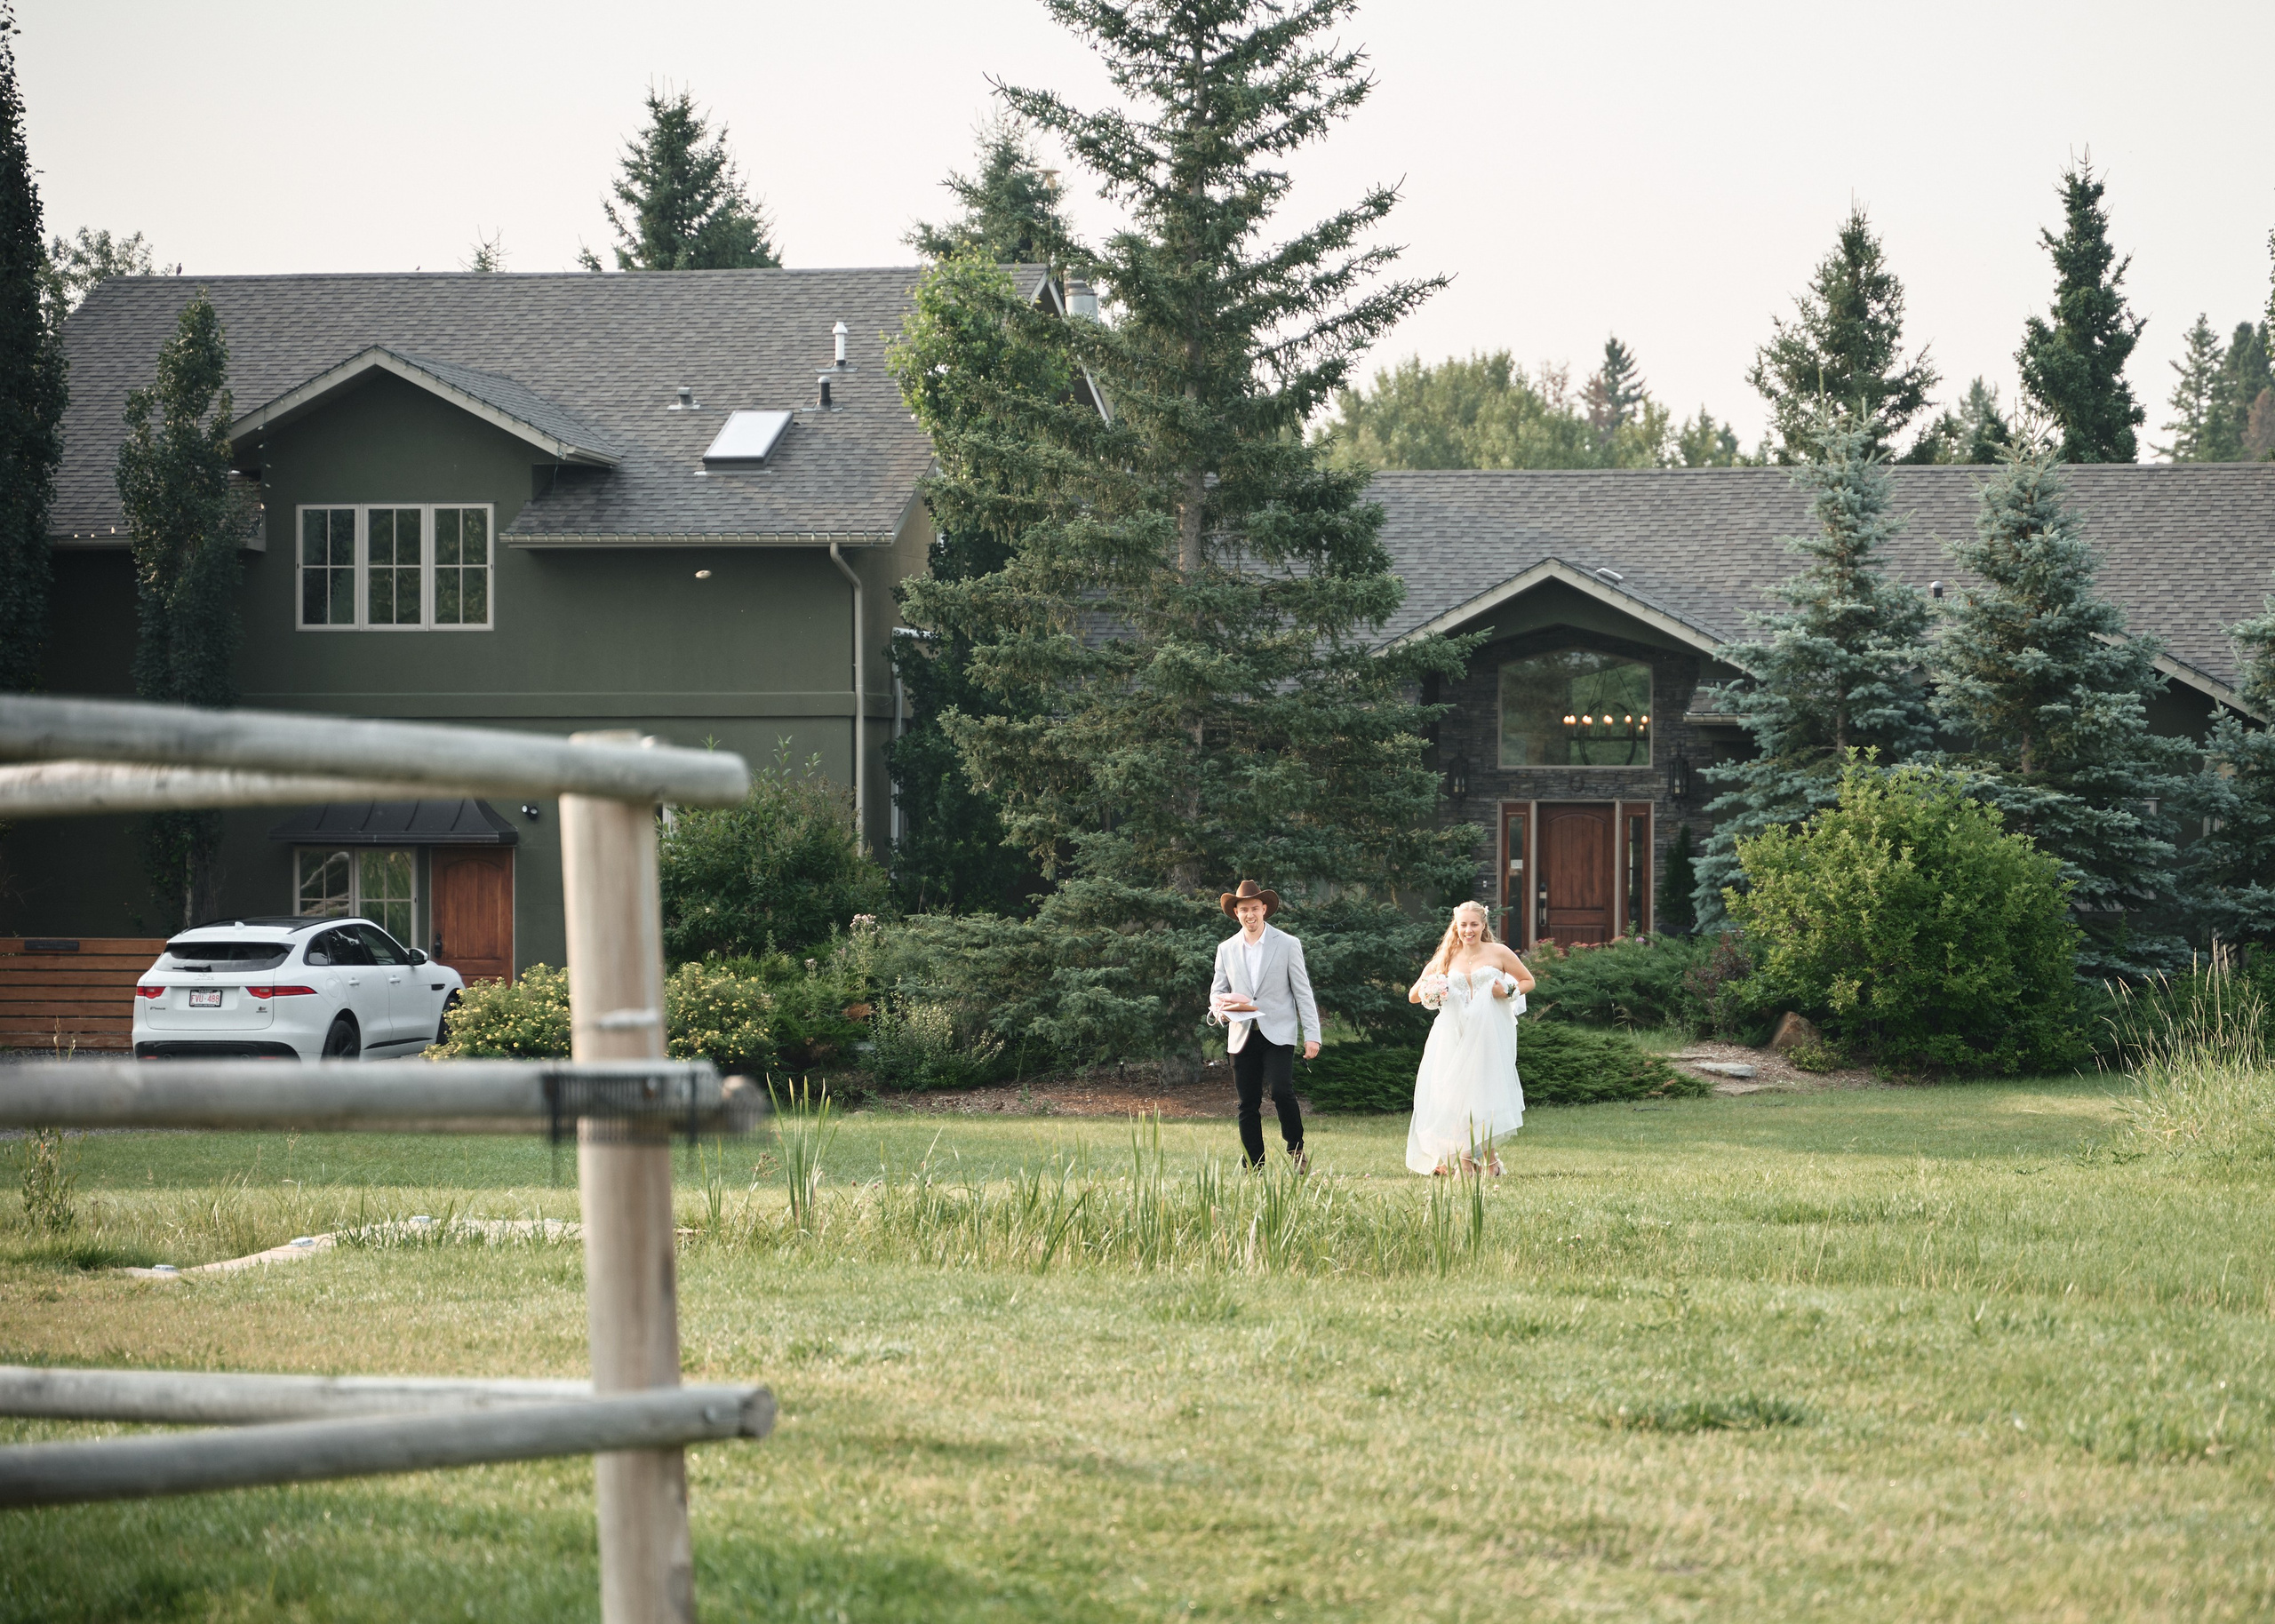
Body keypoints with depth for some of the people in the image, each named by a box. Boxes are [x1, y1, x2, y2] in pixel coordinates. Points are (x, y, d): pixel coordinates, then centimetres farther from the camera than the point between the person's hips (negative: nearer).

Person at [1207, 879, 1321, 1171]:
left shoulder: (1287, 945, 2)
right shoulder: (1226, 949, 11)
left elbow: (1303, 992, 1)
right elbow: (1218, 990, 16)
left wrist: (1311, 1035, -5)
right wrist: (1220, 1009, -9)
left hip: (1278, 1034, -4)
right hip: (1242, 1035, 4)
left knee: (1281, 1091, -21)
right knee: (1248, 1105, 2)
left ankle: (1297, 1150, -1)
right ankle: (1254, 1169, 6)